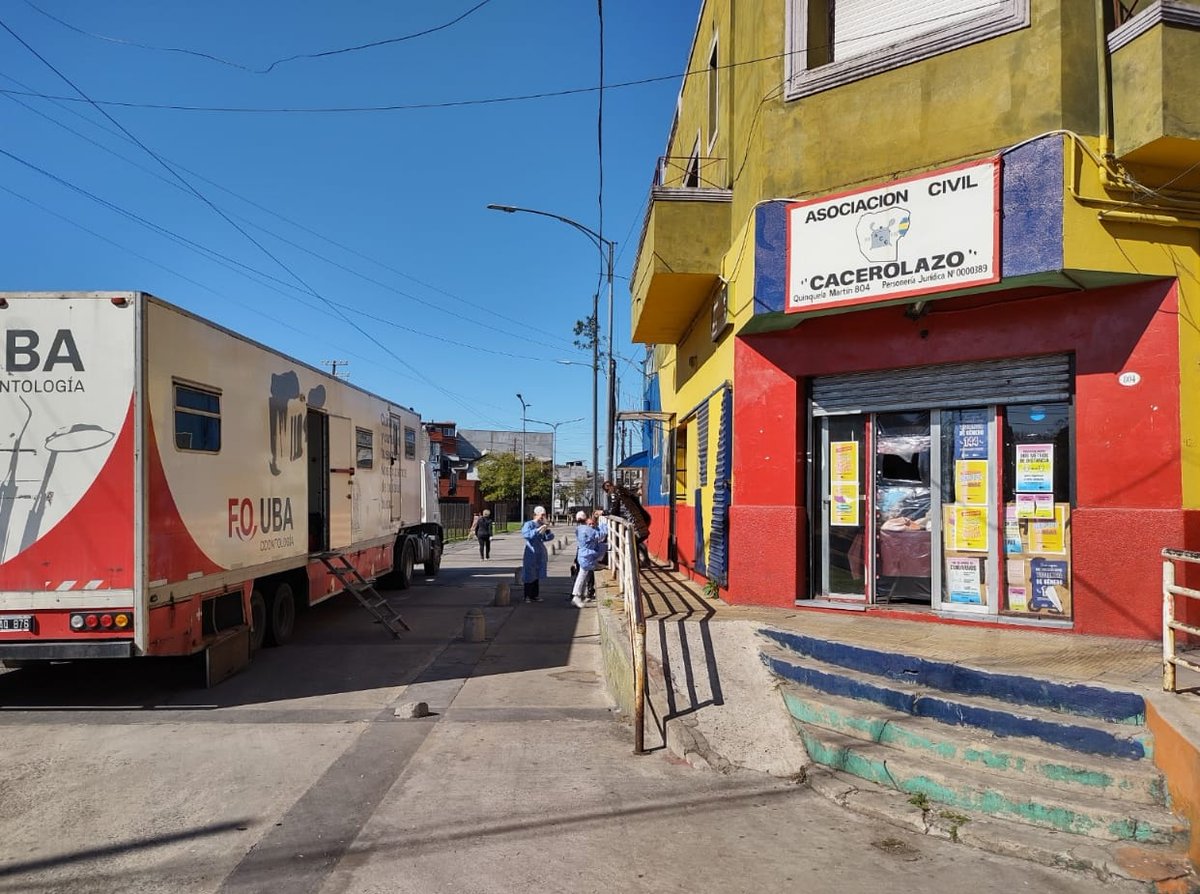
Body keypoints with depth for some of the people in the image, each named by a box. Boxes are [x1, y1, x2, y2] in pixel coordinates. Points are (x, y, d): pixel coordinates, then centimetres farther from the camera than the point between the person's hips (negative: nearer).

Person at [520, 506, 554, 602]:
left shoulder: (543, 525, 10)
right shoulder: (529, 524, -8)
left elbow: (550, 537, 6)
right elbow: (526, 534, -26)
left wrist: (547, 529, -11)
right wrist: (538, 530, -32)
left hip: (540, 553, 6)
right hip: (531, 553, -6)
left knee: (537, 575, 10)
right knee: (529, 574, -3)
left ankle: (535, 595, 17)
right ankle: (527, 596, 4)